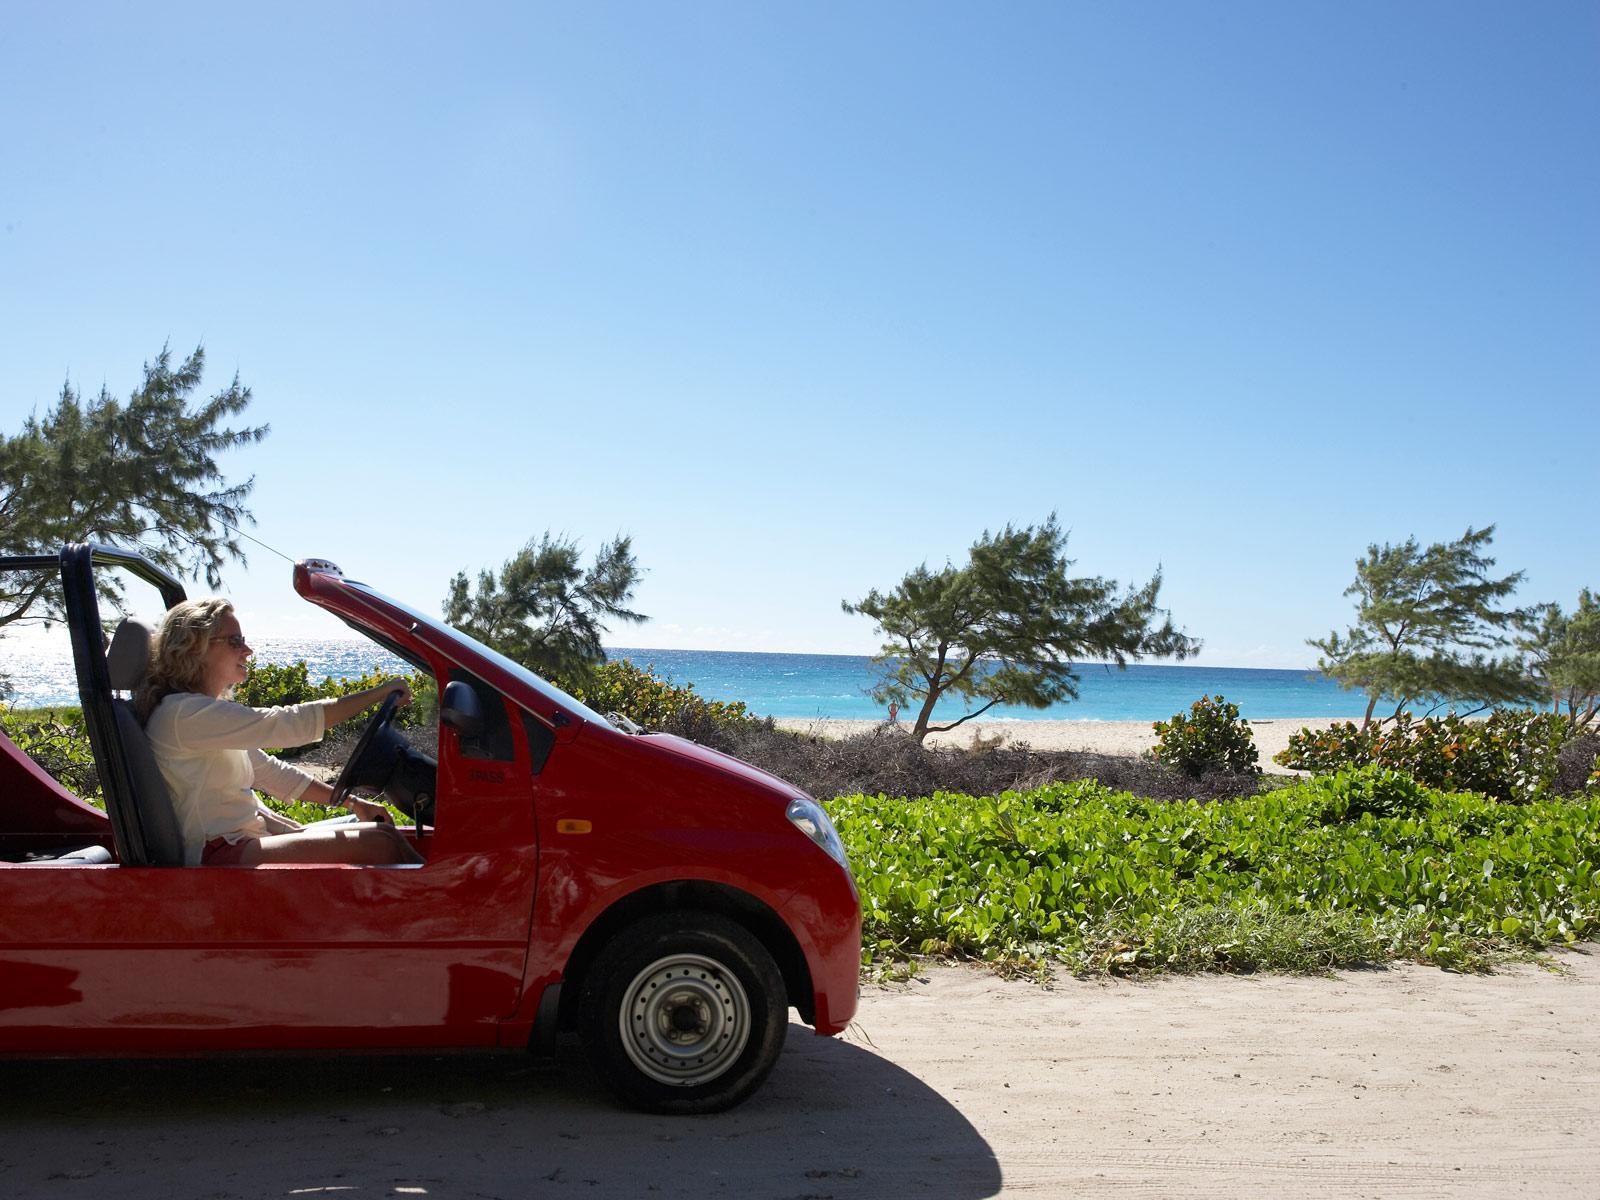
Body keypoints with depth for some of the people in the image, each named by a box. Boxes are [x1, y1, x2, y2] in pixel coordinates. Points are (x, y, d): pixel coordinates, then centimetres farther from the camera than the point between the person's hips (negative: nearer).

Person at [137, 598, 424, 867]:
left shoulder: (211, 713, 17)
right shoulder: (181, 712, -15)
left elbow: (271, 772, 17)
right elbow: (285, 724, -21)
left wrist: (351, 802, 8)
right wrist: (378, 693, -16)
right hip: (218, 855, -10)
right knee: (381, 843, -21)